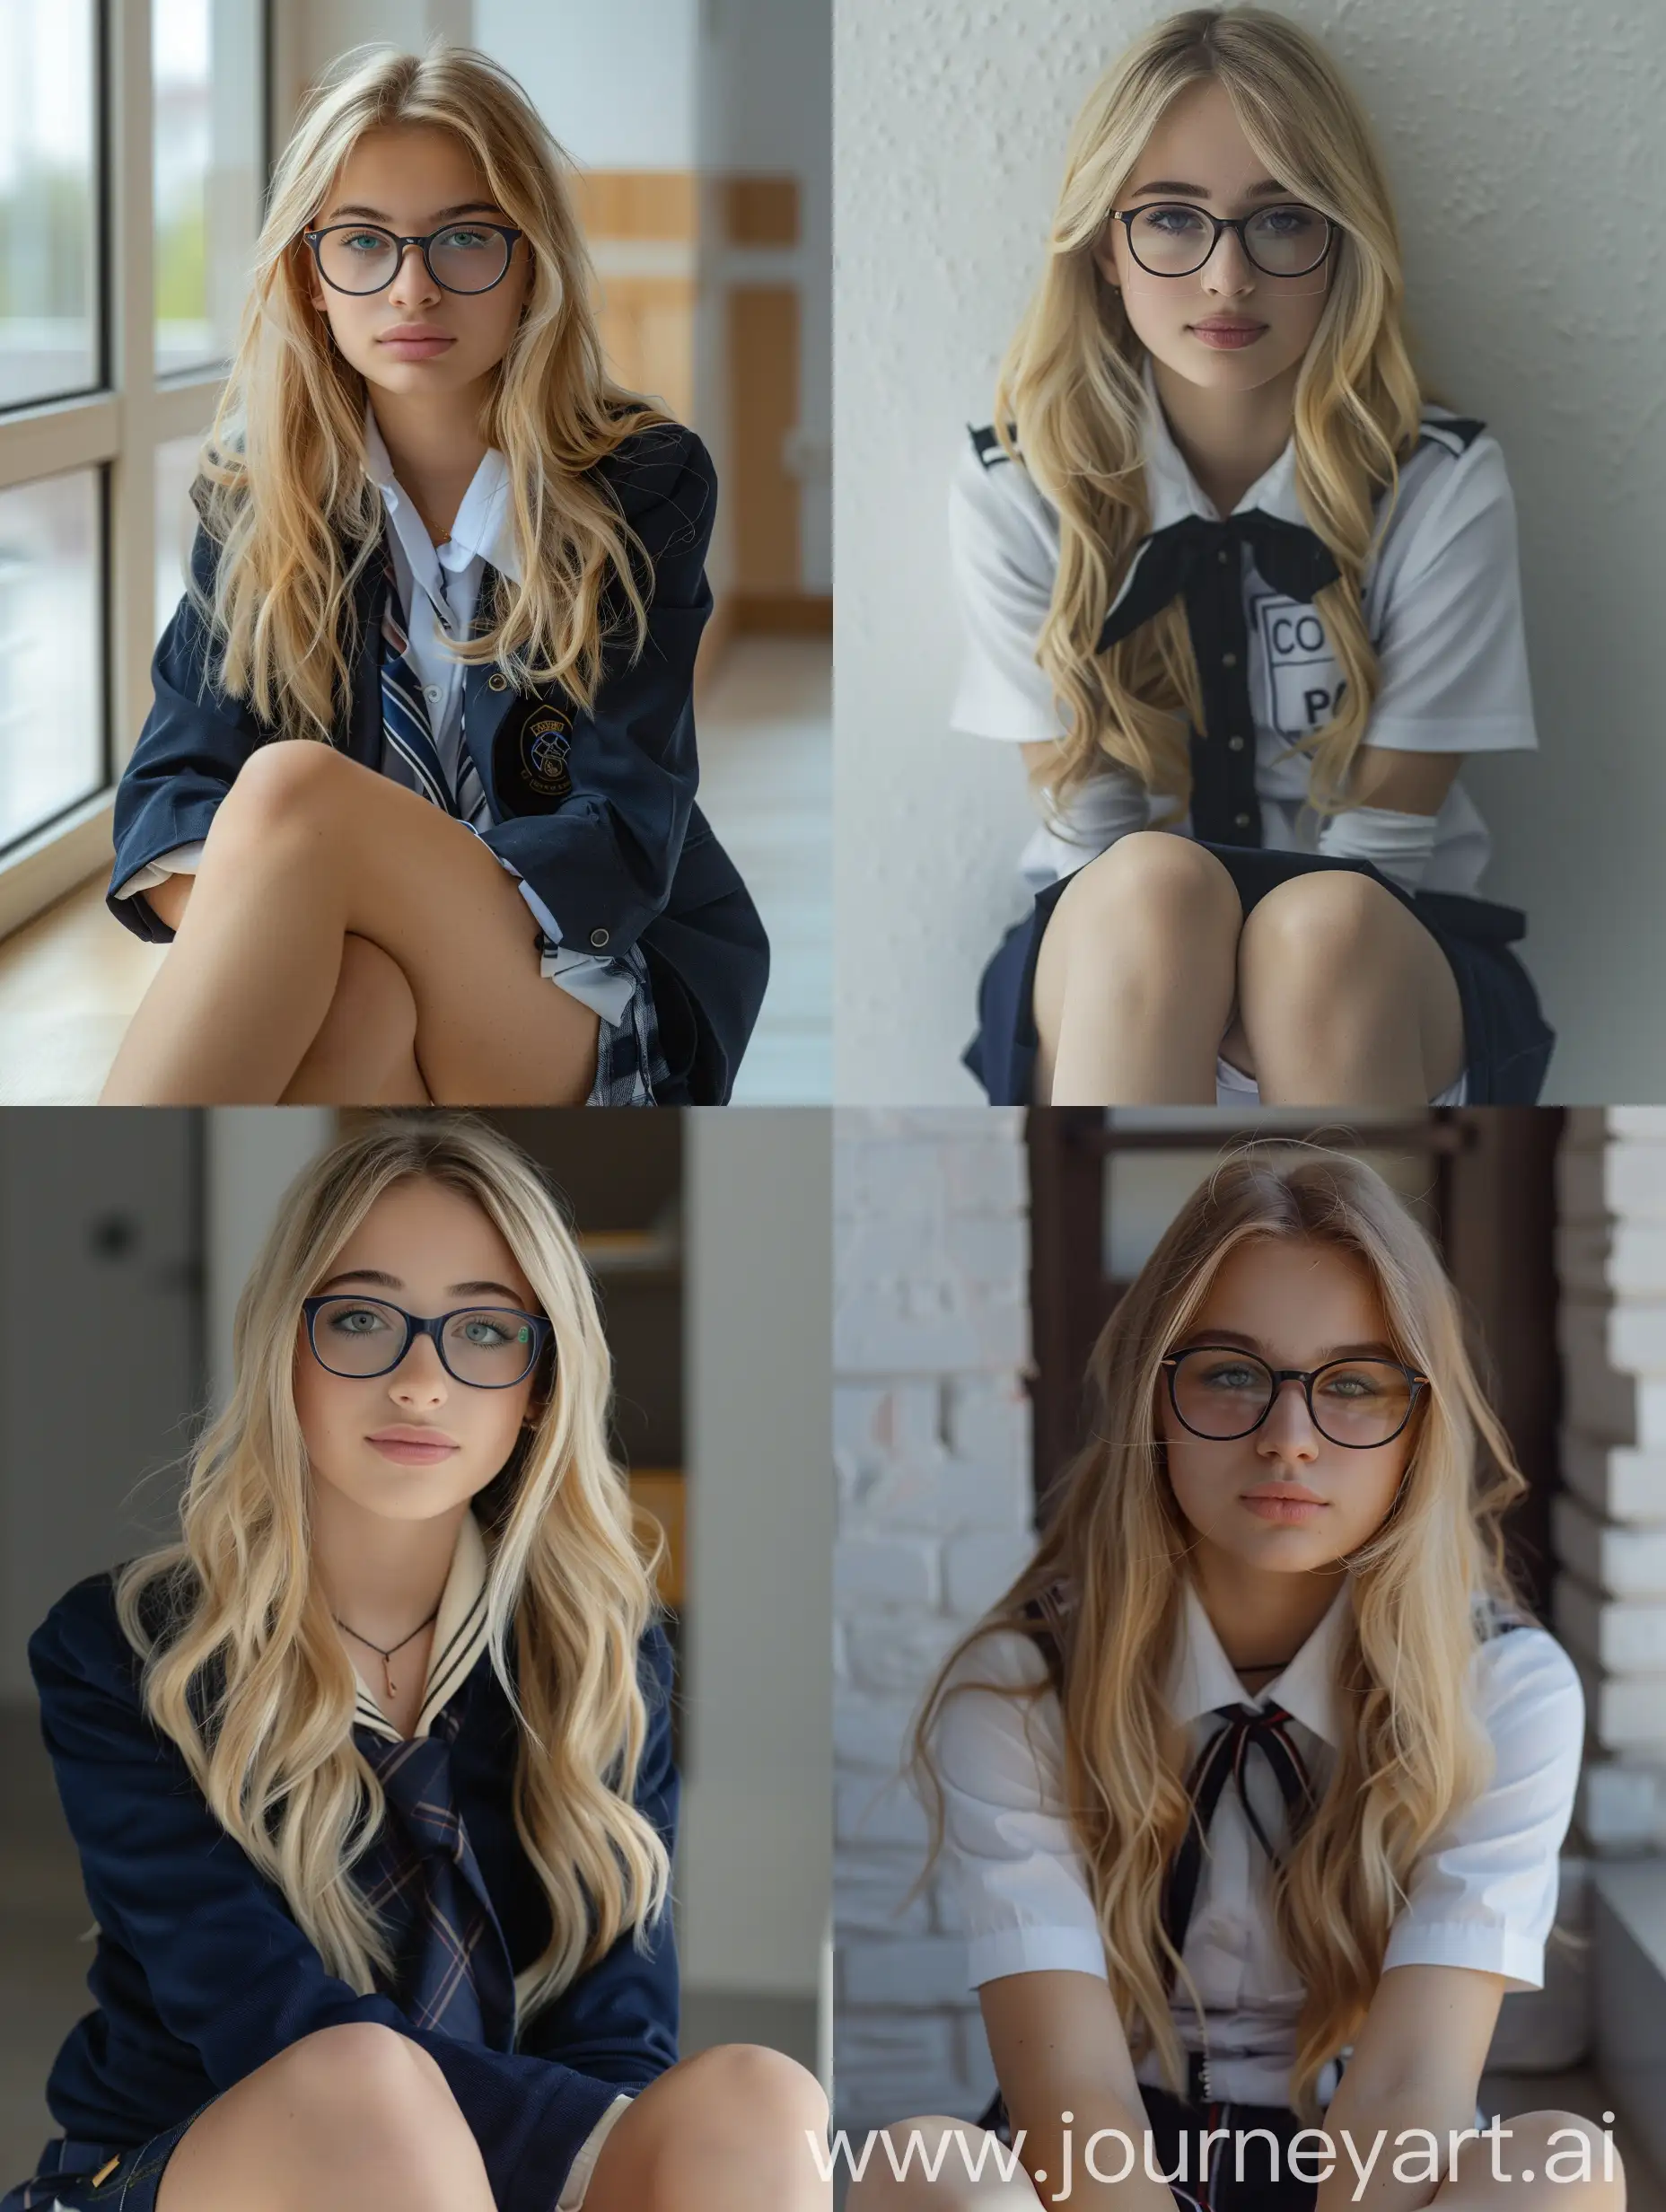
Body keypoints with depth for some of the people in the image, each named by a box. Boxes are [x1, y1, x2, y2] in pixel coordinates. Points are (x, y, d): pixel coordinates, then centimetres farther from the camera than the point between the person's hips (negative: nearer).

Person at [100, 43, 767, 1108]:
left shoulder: (644, 483, -6)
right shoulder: (260, 490, 4)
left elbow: (621, 833, -13)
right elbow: (177, 777, -2)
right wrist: (239, 935, -28)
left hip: (601, 1006, -2)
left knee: (295, 788, -31)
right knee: (352, 982, -38)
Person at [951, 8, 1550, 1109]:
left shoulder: (1443, 490, -6)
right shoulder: (1017, 492, -3)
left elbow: (1382, 837, -6)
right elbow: (1089, 821, -5)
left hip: (1380, 985, 0)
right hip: (1099, 990, 1)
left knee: (1322, 927, -36)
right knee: (1154, 888, -35)